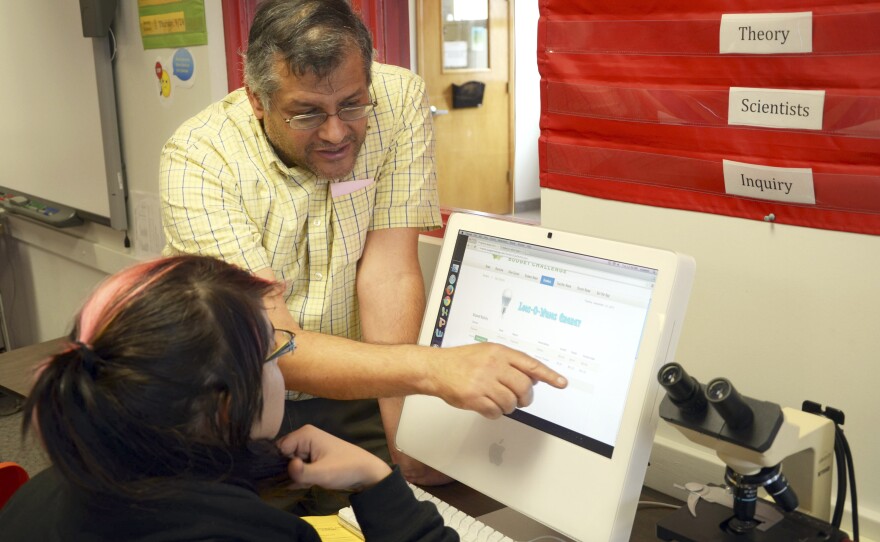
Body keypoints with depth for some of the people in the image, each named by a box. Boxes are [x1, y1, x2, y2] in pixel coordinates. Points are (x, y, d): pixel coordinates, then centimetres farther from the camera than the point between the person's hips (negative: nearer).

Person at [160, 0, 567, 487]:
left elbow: (388, 271, -15)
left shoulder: (399, 99, -12)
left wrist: (402, 439, -22)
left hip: (355, 392, 2)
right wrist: (431, 367, -44)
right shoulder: (197, 159, -20)